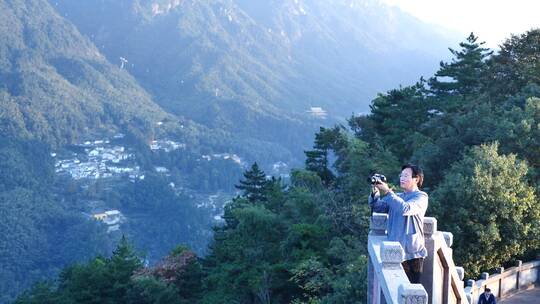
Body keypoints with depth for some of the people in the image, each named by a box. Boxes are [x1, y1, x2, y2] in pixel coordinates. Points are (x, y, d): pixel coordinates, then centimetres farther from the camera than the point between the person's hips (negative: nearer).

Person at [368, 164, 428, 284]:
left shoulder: (421, 197, -4)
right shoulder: (396, 197, 16)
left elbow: (406, 209, -22)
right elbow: (377, 207, 6)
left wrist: (388, 192, -22)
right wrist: (375, 192, -12)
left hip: (412, 253, -5)